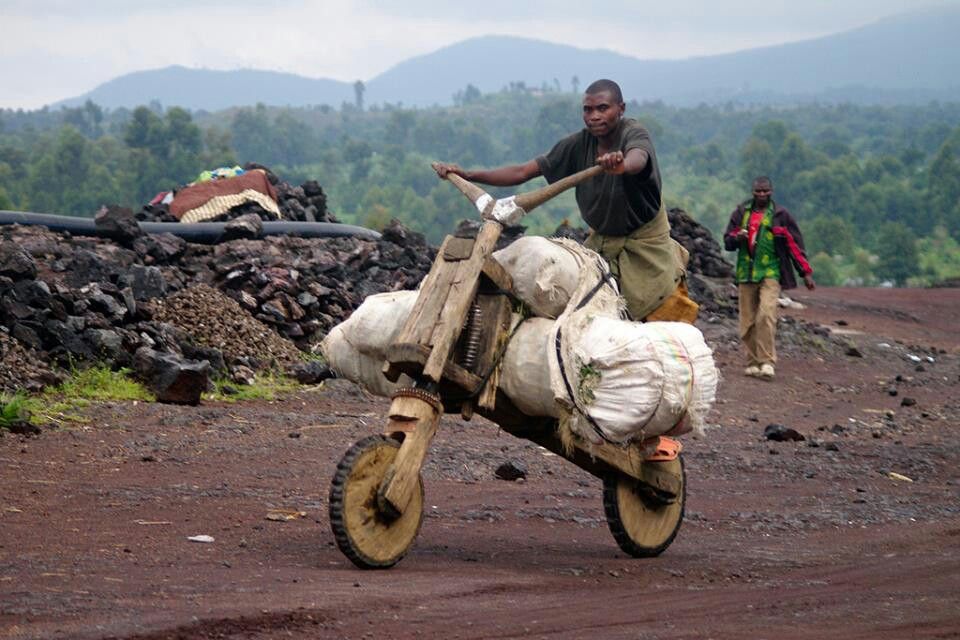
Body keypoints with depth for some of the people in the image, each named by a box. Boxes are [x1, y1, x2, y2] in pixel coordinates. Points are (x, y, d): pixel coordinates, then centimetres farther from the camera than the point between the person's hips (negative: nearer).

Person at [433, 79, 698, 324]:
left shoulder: (634, 134, -21)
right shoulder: (579, 144, -8)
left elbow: (638, 158, -47)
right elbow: (523, 172, -9)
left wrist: (622, 165, -73)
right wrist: (465, 174, -18)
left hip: (644, 239, -4)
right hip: (601, 239, 4)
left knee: (666, 312, -9)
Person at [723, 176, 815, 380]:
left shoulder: (780, 215, 5)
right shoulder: (741, 213, 11)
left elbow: (795, 245, 8)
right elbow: (727, 241, 15)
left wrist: (806, 272, 4)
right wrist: (738, 238, -9)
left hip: (770, 273, -3)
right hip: (746, 273, 3)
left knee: (766, 314, -20)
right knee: (747, 321, 1)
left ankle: (767, 362, -21)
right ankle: (753, 363, 10)